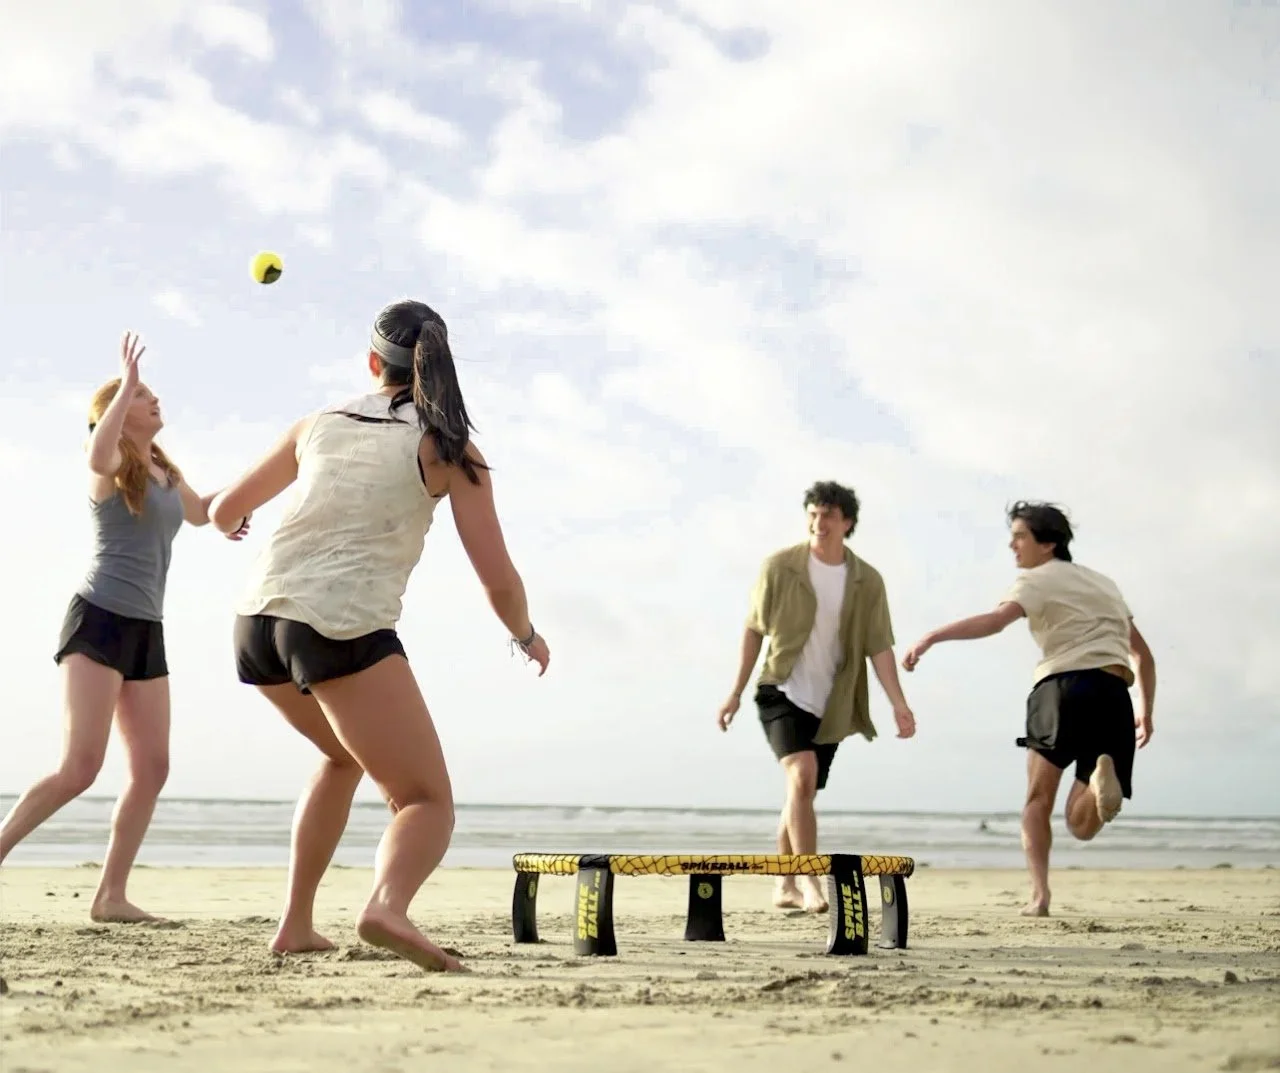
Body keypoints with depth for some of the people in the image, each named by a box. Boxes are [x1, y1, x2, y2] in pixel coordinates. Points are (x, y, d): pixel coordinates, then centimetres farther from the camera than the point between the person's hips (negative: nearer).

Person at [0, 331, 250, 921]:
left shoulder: (164, 472, 18)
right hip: (99, 620, -8)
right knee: (81, 766, -17)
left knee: (152, 768, 0)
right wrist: (127, 381, -26)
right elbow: (97, 455, -32)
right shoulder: (111, 464, -5)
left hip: (147, 632, 8)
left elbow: (198, 512, 38)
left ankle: (111, 895, 4)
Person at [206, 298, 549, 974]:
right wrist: (527, 638, 23)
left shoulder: (319, 425, 19)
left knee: (345, 755, 32)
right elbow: (498, 582, 3)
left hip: (257, 621, 5)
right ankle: (387, 905, -33)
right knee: (428, 802, 0)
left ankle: (295, 924, 26)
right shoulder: (449, 449, 7)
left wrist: (234, 521, 55)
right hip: (344, 627, -5)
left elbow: (225, 511, 31)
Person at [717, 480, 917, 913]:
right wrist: (736, 693, 2)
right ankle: (810, 882, -22)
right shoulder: (780, 566, -6)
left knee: (802, 793, 10)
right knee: (802, 776, -23)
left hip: (831, 705, 3)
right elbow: (754, 630, 2)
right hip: (783, 692, -3)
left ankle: (785, 887, 25)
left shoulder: (867, 581, -1)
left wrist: (899, 706, -13)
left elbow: (879, 648, -2)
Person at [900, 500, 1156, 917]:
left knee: (1038, 800, 10)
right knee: (1081, 827, 6)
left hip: (1065, 685, -5)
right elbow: (1142, 653, 33)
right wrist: (1146, 712, 38)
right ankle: (1101, 778, -28)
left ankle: (1039, 894, -10)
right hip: (1114, 697, 5)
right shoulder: (1102, 582, 30)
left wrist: (931, 638, -21)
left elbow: (993, 620, -13)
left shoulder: (1039, 579, 8)